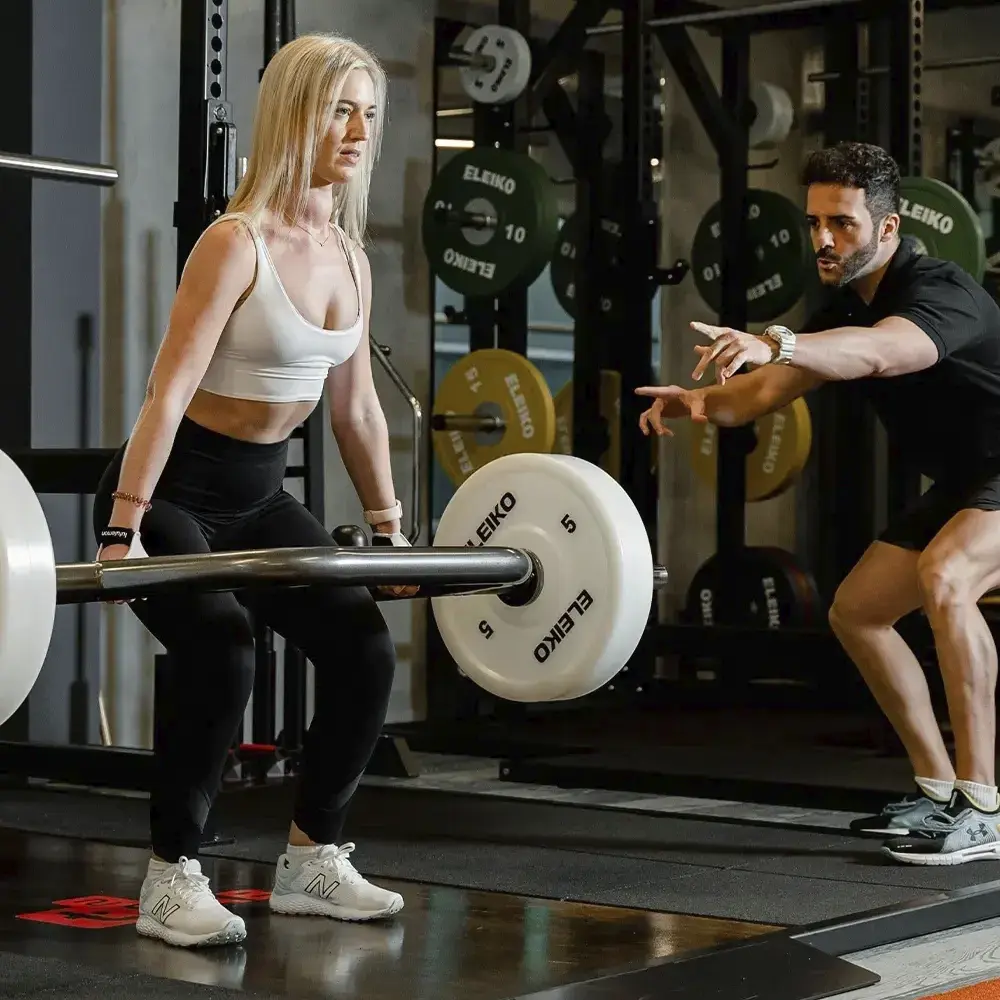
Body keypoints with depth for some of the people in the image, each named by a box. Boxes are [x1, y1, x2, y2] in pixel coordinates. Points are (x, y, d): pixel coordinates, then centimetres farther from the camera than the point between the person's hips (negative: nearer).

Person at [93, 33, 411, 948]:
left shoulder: (349, 255, 3)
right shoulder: (237, 243, -20)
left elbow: (357, 405, 13)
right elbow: (168, 391, -25)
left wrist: (390, 528, 16)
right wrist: (121, 537, -30)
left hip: (259, 495, 8)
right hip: (173, 490, -7)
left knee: (365, 646, -3)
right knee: (221, 654, -27)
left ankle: (313, 859, 13)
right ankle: (172, 879, -10)